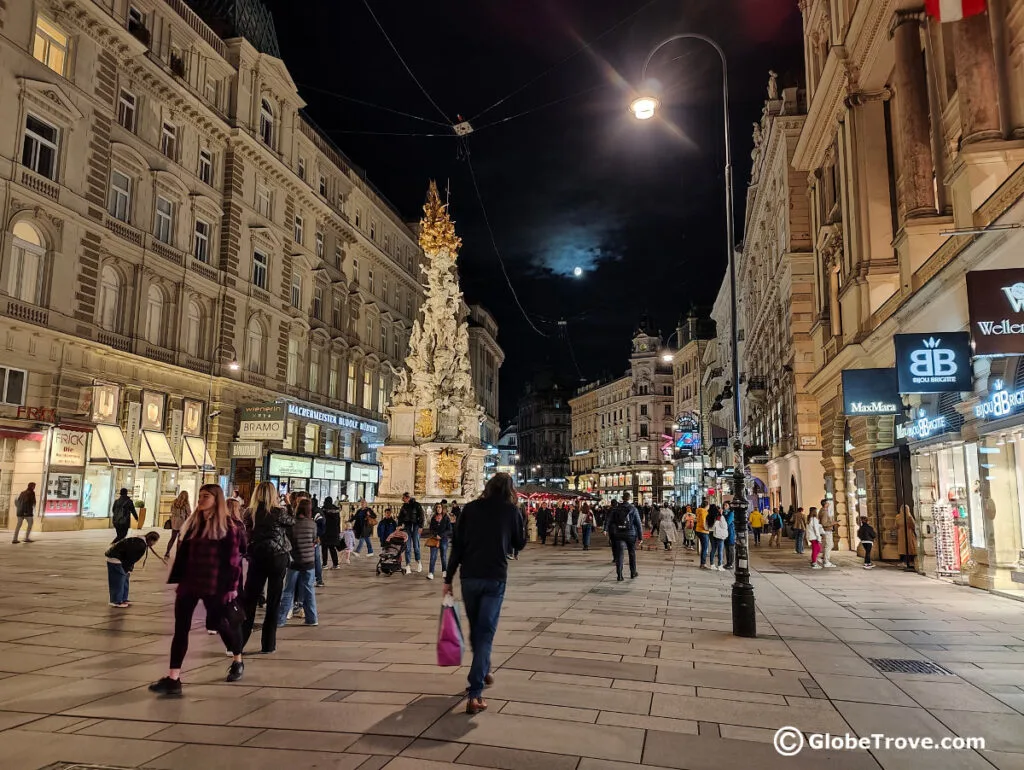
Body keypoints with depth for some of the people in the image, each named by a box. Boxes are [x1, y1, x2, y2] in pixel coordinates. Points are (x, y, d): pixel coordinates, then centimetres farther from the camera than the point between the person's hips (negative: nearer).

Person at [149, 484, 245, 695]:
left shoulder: (228, 526, -9)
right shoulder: (192, 523, 9)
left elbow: (234, 558, -11)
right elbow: (182, 554, 12)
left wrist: (232, 586, -13)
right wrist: (176, 580, 9)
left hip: (215, 587, -5)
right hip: (189, 584, 5)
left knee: (222, 624, 10)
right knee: (180, 628, -2)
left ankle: (238, 662, 35)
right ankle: (173, 679, -1)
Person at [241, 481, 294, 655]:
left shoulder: (250, 513, -1)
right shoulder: (279, 512, -9)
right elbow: (292, 521, 10)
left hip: (256, 559, 3)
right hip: (277, 558, -3)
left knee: (249, 601, 8)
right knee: (273, 602, 7)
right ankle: (268, 644, 11)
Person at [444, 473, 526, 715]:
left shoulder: (470, 508, 5)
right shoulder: (511, 510, 2)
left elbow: (457, 545, 2)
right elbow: (520, 544, 14)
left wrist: (448, 579, 6)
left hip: (469, 576, 2)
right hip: (495, 578, -2)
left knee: (476, 628, 21)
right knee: (486, 632, -2)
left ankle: (482, 672, 42)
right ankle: (475, 694, -10)